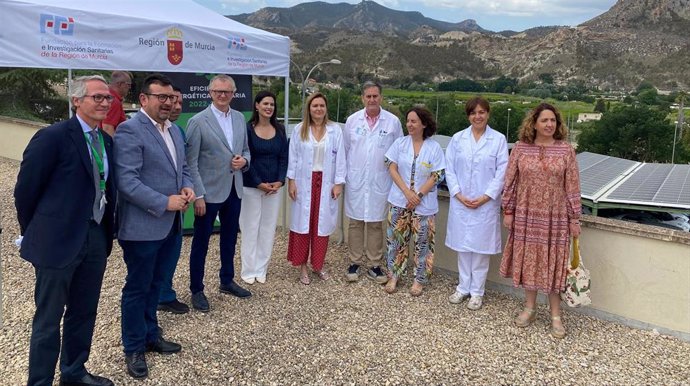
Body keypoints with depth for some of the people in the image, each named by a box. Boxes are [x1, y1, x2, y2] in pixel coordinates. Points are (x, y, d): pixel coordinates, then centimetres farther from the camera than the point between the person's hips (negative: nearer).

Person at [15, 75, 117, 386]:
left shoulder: (106, 140, 8)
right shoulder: (52, 137, -14)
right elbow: (25, 189, -9)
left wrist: (106, 229, 8)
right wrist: (34, 234, 0)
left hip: (96, 238, 7)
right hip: (59, 240, -7)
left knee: (84, 313, 18)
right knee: (49, 318, 6)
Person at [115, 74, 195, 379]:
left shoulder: (174, 130, 13)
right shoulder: (129, 130, -15)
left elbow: (182, 167, 20)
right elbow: (127, 182, -21)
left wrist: (187, 187, -2)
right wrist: (165, 203, -22)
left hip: (172, 225, 8)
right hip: (143, 226, -8)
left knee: (155, 284, 21)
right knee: (137, 288, 7)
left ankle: (151, 336, 37)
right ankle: (134, 349, 23)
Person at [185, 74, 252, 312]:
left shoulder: (239, 118, 7)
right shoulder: (198, 122, -11)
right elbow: (191, 162, -12)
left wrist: (244, 161, -7)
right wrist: (198, 196, -16)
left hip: (234, 190, 6)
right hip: (209, 192, -6)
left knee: (230, 238, 18)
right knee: (201, 242, 6)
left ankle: (227, 281, 36)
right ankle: (196, 290, 19)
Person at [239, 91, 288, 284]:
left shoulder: (279, 129, 6)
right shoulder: (248, 128, -6)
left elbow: (284, 157, 5)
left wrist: (280, 181, -7)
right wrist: (259, 183, -13)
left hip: (274, 186, 4)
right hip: (251, 186, -4)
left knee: (268, 228, 8)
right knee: (250, 228, 3)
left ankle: (261, 269, 18)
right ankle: (248, 270, 14)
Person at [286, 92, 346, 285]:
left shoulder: (335, 130, 0)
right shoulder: (299, 129, 0)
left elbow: (340, 158, 0)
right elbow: (293, 156, 1)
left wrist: (339, 183, -4)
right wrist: (291, 181, -4)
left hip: (326, 183, 1)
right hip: (304, 182, 0)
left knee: (322, 224, 7)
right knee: (303, 223, 3)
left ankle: (318, 264, 22)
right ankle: (302, 266, 14)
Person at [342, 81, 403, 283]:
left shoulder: (393, 121, -1)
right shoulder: (352, 120, 3)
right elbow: (345, 149, 9)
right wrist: (344, 175, 8)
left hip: (380, 181, -1)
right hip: (356, 180, 1)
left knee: (376, 223, 7)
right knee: (355, 222, 7)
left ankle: (373, 265, 18)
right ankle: (355, 262, 19)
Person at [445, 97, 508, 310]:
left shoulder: (498, 139, -2)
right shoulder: (458, 138, 4)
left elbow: (502, 172, -5)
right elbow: (449, 169, 2)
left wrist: (485, 197, -11)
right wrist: (458, 194, -8)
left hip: (486, 203, -2)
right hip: (460, 202, 2)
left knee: (480, 247, 4)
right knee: (462, 245, 10)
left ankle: (477, 291, 16)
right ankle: (463, 287, 24)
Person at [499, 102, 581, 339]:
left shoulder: (566, 150, -3)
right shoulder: (520, 148, -2)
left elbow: (572, 187, -2)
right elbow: (510, 182, 1)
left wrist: (574, 219, -3)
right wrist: (508, 211, -1)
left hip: (555, 218, -1)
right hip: (526, 215, 1)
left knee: (553, 263, 5)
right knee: (528, 259, 10)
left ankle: (555, 315, 17)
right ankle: (530, 308, 27)